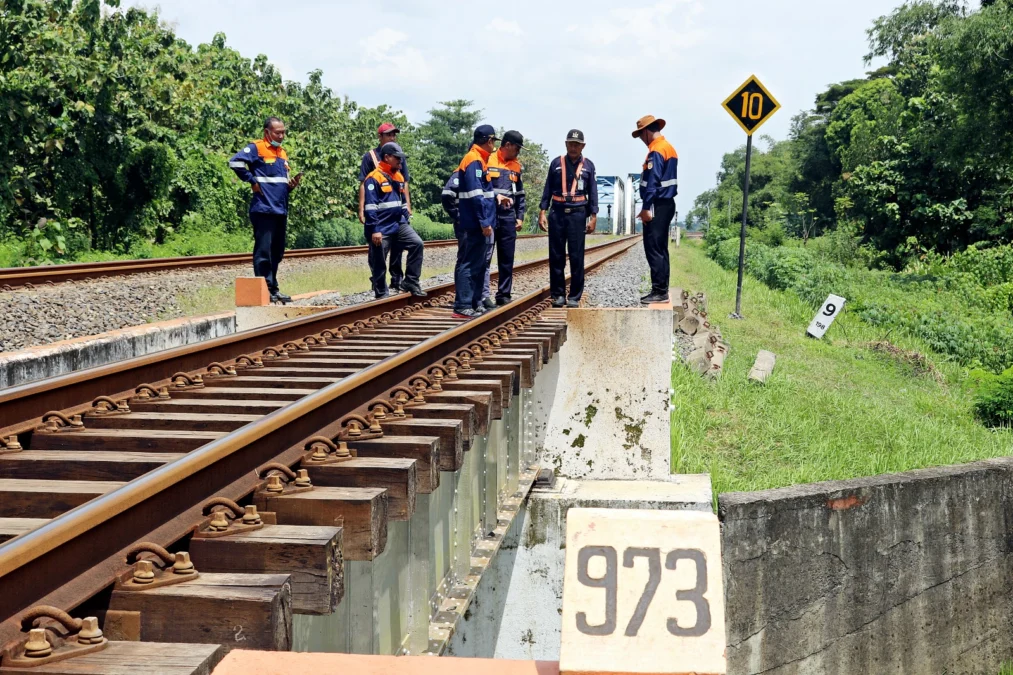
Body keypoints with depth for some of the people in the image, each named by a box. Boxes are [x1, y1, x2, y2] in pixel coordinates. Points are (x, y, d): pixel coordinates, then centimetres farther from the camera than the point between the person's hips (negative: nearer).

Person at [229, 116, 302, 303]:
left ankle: (273, 288, 17)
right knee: (263, 251, -5)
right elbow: (235, 162, -19)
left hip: (280, 210, 8)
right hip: (263, 210, -8)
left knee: (277, 252, 10)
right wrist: (252, 180, -13)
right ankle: (264, 289, -2)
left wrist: (292, 185, 5)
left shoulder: (283, 153, 19)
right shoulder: (256, 148, -5)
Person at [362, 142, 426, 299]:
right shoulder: (374, 178, -12)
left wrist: (406, 220, 20)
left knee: (417, 243, -9)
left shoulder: (399, 177, 13)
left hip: (398, 223, 7)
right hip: (381, 228, -7)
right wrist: (374, 230, -21)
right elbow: (370, 206, -17)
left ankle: (411, 282, -1)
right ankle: (381, 295, 10)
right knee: (379, 263, 0)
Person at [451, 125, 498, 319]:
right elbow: (475, 195, -20)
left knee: (478, 265, 14)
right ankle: (463, 307, -9)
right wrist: (484, 221, -21)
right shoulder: (474, 161, -14)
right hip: (473, 224, -11)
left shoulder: (478, 160, 18)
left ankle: (475, 303, 20)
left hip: (477, 224, 11)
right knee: (468, 264, -9)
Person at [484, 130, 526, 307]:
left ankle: (504, 295, 16)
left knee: (507, 259, 8)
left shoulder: (516, 166, 15)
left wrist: (520, 217, 14)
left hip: (508, 217, 6)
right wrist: (496, 195, -20)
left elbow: (520, 194, 20)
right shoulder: (488, 161, -3)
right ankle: (484, 296, -8)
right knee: (485, 257, -8)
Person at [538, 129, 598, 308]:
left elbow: (593, 192, 7)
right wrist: (542, 212, 2)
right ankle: (558, 294, 12)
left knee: (577, 258, -2)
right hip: (557, 213, 1)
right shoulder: (556, 163, 8)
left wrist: (593, 217, 0)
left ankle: (575, 297, 5)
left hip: (578, 214, -1)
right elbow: (548, 190, 9)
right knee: (556, 256, 3)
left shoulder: (588, 165, 7)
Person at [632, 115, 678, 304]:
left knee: (654, 249, -8)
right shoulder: (669, 148, 15)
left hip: (657, 206, -10)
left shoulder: (656, 151, -15)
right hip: (667, 203, 10)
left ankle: (659, 291, -8)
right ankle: (661, 290, 15)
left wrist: (646, 208, -21)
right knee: (660, 249, 12)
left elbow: (652, 182, -21)